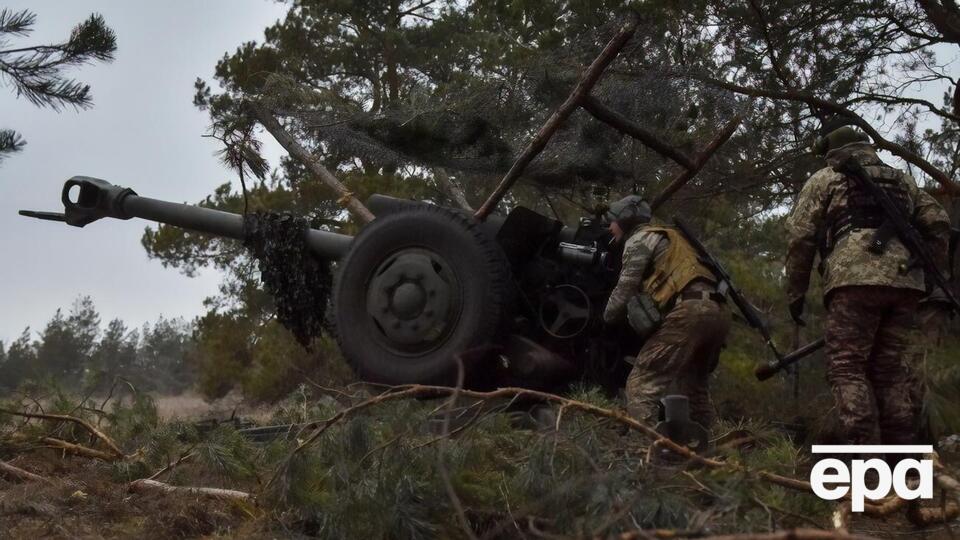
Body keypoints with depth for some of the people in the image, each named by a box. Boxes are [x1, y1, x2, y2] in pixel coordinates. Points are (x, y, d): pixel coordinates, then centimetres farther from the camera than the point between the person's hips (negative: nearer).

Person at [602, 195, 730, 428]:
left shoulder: (639, 239, 8)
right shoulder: (665, 237, 35)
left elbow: (625, 290, 6)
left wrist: (608, 318, 22)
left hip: (690, 311, -9)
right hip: (717, 311, 9)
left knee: (642, 384, -12)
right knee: (693, 385, 23)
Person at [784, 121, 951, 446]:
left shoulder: (823, 179, 16)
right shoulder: (901, 179, 29)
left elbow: (799, 237, 7)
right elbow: (938, 224, 20)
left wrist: (795, 294, 11)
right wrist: (924, 271, 26)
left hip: (855, 280, -5)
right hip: (904, 283, 5)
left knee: (847, 367, -4)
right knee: (890, 369, 10)